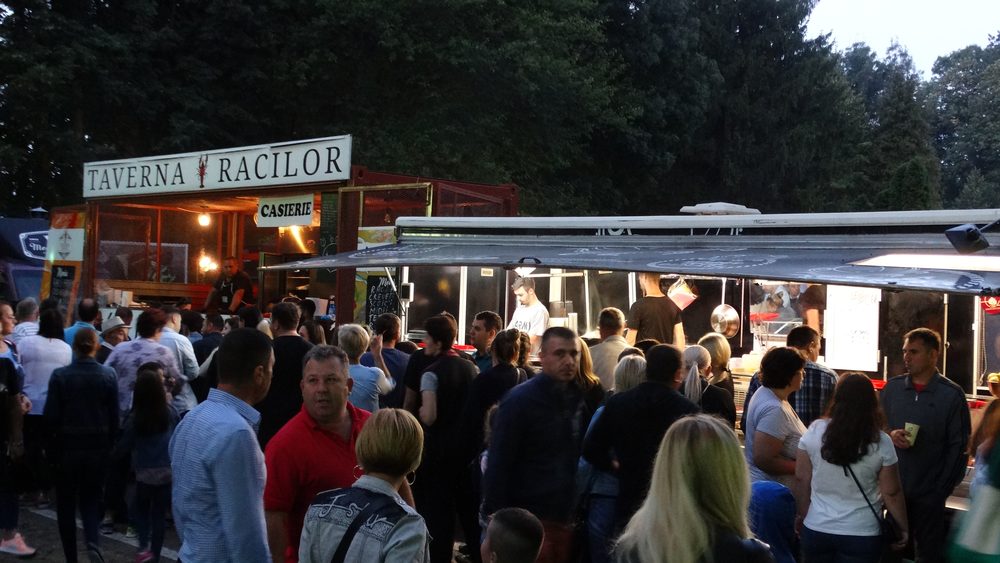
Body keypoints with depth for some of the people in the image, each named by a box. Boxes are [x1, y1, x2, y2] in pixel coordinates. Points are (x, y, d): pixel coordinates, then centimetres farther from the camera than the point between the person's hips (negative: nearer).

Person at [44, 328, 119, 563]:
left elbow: (51, 414, -7)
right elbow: (114, 415, -2)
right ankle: (93, 543, -10)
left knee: (66, 503, 13)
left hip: (67, 446, -1)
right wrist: (110, 444, 9)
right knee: (91, 499, 13)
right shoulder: (108, 375, -5)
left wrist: (51, 446, 9)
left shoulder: (60, 376, -9)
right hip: (98, 446, 1)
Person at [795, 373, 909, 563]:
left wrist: (801, 515, 14)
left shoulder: (815, 431, -7)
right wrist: (903, 527, 11)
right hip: (862, 535, -1)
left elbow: (801, 478, 0)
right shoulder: (881, 442, -10)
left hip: (816, 530, 2)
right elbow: (891, 493, -4)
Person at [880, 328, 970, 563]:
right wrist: (889, 435, -10)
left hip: (929, 495, -3)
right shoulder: (892, 388, 5)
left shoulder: (952, 394, -5)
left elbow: (959, 446, -5)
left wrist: (943, 489, -9)